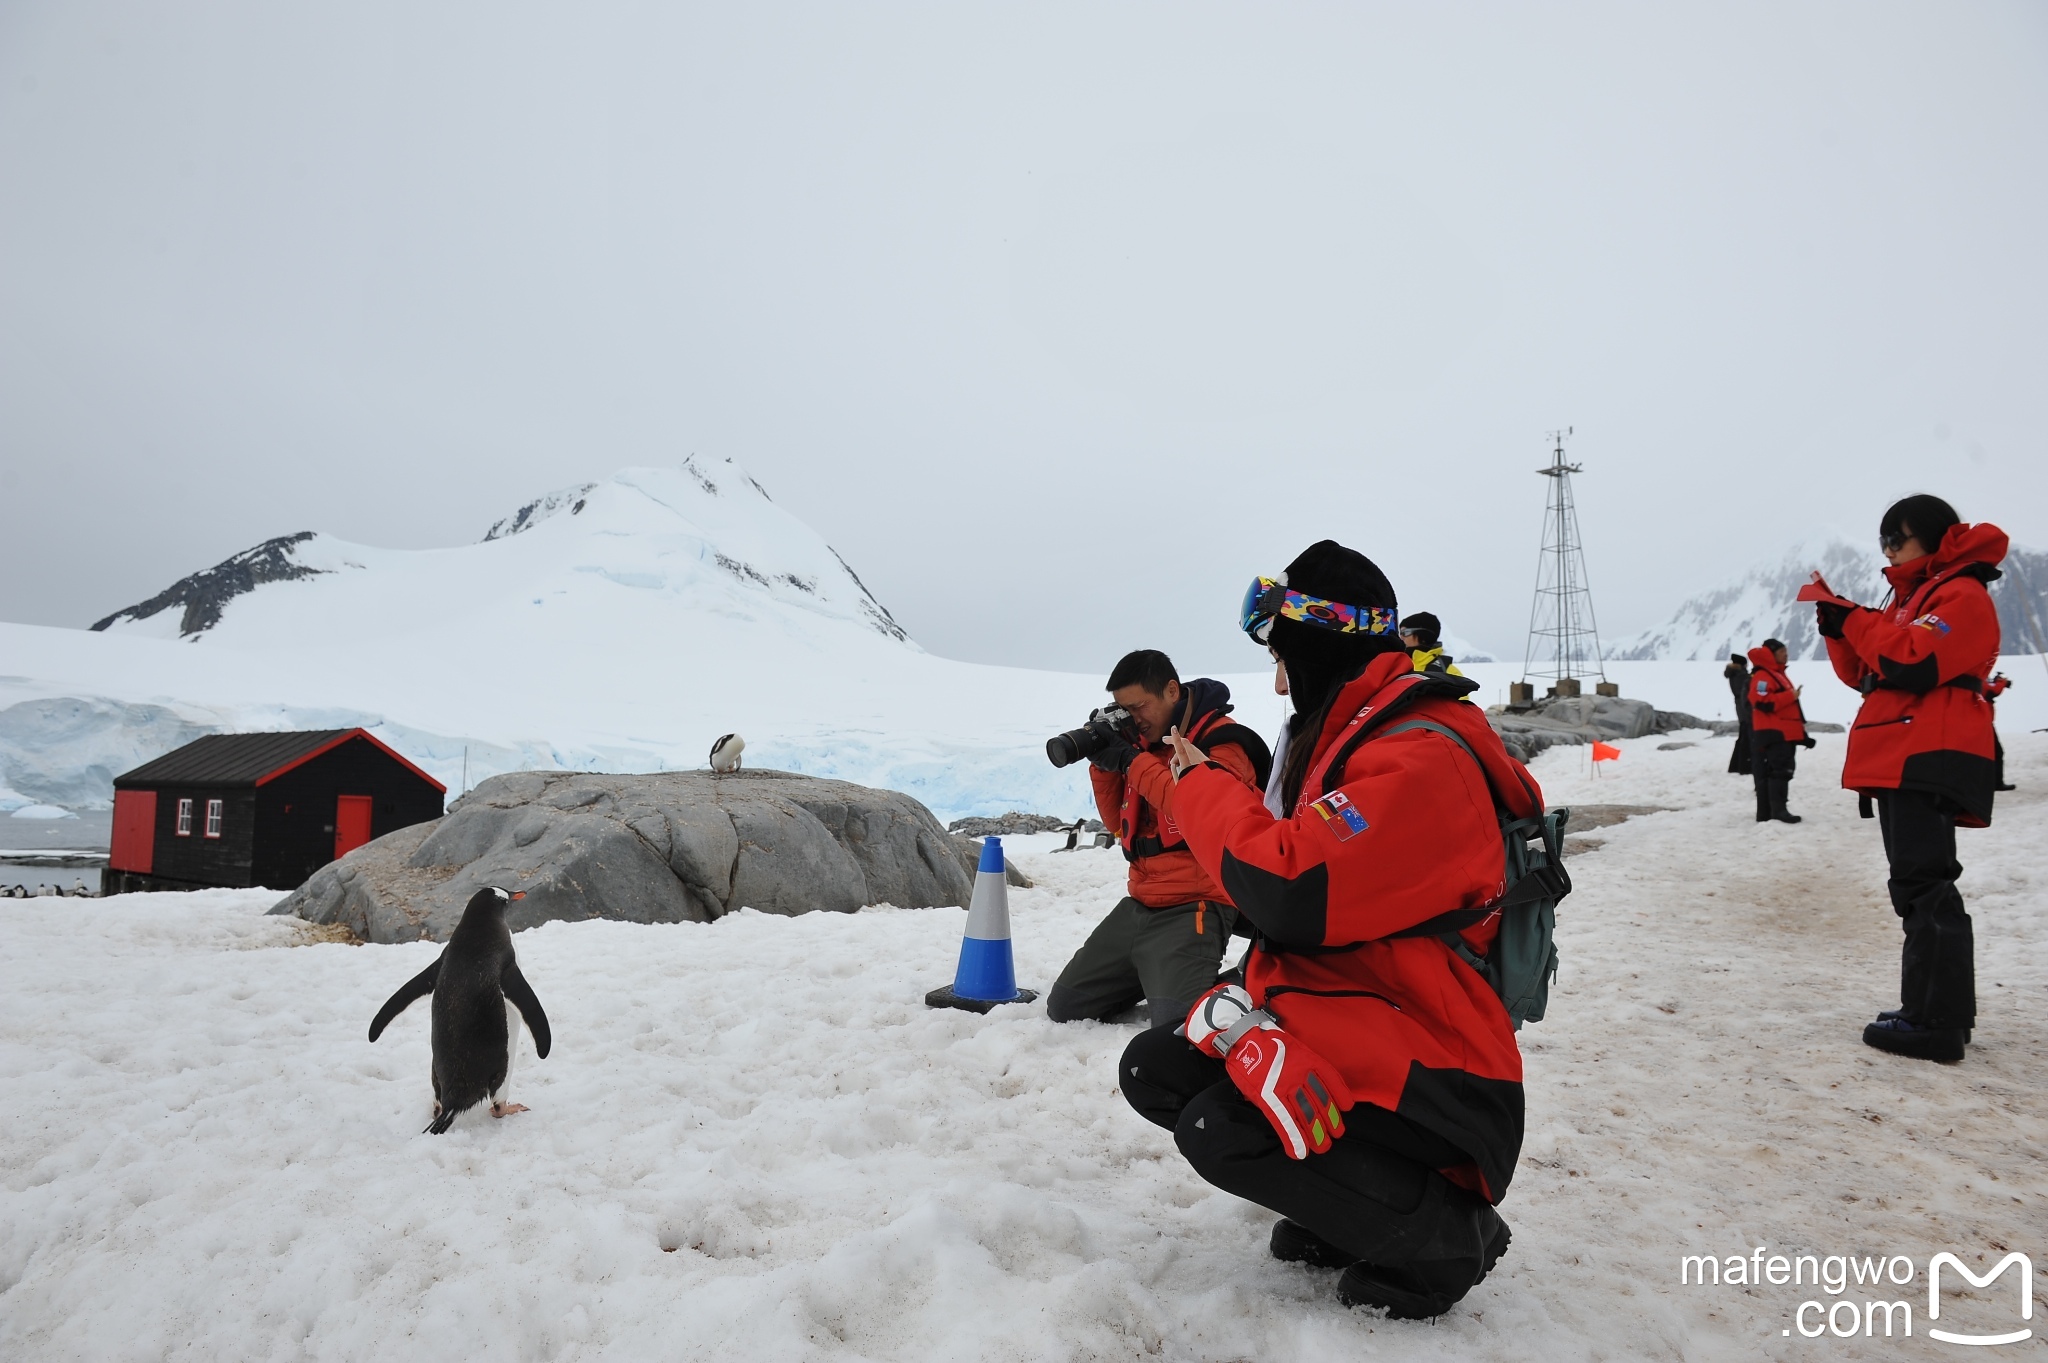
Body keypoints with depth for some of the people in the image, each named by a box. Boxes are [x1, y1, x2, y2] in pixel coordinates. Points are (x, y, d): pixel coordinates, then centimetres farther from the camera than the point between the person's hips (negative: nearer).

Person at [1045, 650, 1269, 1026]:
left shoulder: (1221, 742, -11)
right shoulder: (1144, 741, 11)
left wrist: (1132, 761, -21)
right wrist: (1104, 764, -2)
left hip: (1192, 909, -8)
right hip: (1137, 906, 8)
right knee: (1064, 1008, 11)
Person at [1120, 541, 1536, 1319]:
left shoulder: (1420, 757, -22)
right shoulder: (1352, 734, 10)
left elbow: (1290, 895, -30)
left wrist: (1203, 787, -13)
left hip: (1419, 1066, -10)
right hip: (1325, 1008, 10)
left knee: (1222, 1131, -27)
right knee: (1154, 1070, 2)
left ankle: (1450, 1234, -3)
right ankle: (1344, 1204, 14)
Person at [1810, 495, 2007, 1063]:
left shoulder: (1963, 596, -6)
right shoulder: (1912, 597, 24)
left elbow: (1912, 663, -21)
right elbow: (1866, 673, 20)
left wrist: (1854, 619, -12)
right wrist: (1839, 626, 5)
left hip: (1928, 762, -10)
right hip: (1901, 761, 10)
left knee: (1923, 883, -12)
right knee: (1918, 885, 12)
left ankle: (1937, 1024, -10)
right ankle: (1939, 1011, 18)